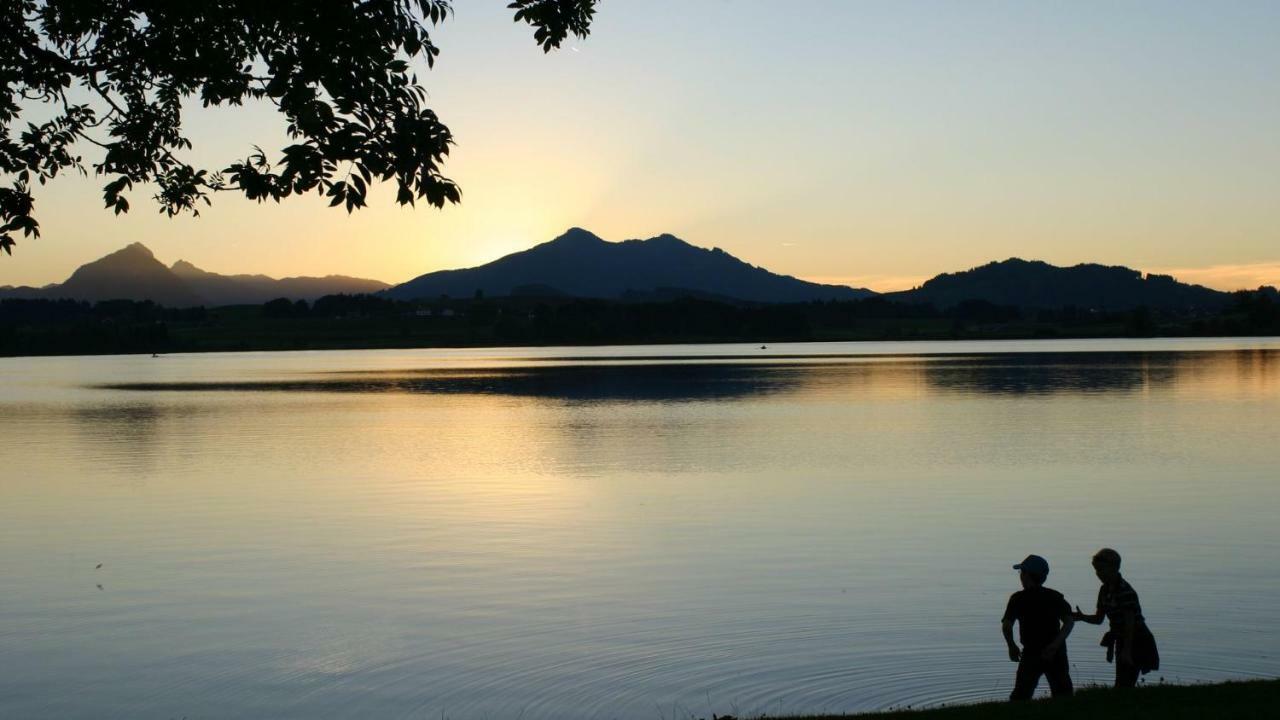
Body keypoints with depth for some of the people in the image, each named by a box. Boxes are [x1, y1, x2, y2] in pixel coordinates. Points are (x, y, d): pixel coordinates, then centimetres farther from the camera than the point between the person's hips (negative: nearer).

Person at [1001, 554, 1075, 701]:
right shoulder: (1055, 597, 4)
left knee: (1021, 695, 3)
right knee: (1064, 695, 12)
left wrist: (1012, 647, 3)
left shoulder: (1018, 598, -6)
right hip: (1057, 654, 3)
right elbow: (1069, 621, -8)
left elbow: (1006, 625, -12)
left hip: (1031, 654, -3)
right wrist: (1056, 644, -12)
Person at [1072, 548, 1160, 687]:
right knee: (1123, 685, 15)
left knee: (1123, 685, -14)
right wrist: (1082, 617, -11)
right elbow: (1098, 618, 9)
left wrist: (1127, 651, -25)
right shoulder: (1105, 590, 6)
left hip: (1136, 641, -9)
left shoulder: (1125, 591, -20)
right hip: (1122, 640, 9)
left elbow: (1130, 622, -23)